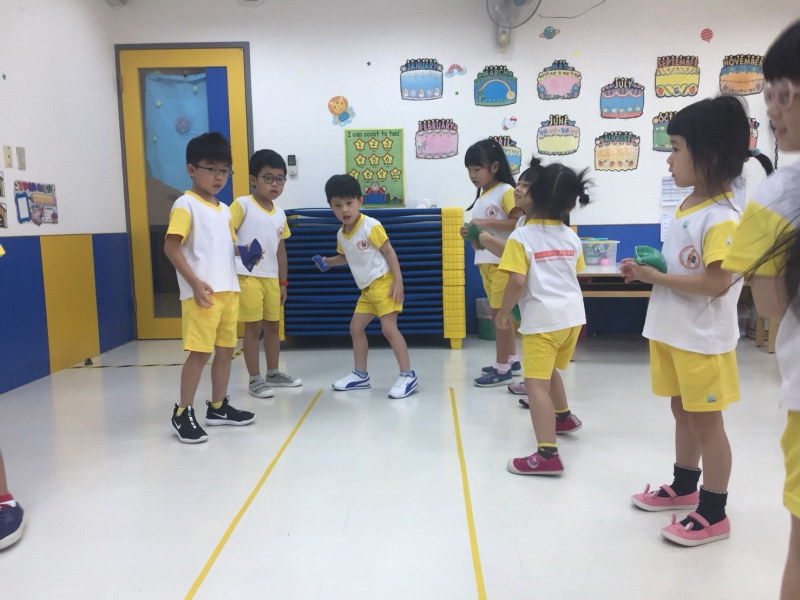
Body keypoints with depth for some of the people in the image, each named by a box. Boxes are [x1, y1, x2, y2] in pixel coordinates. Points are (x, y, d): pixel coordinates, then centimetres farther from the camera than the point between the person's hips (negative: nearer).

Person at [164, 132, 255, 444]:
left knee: (226, 349, 13)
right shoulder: (186, 204, -7)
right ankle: (183, 413, 8)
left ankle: (218, 407, 26)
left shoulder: (225, 210, 16)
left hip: (229, 290, 8)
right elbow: (171, 246, -14)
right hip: (203, 292, -8)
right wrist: (195, 283, -20)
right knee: (200, 352, -5)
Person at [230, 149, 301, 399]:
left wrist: (283, 282, 16)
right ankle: (255, 380, 11)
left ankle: (273, 373, 29)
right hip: (247, 276, -6)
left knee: (273, 326, 14)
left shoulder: (280, 213, 11)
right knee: (253, 328, 0)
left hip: (272, 278, 6)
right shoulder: (242, 204, -7)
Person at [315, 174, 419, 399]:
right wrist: (329, 261, 8)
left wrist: (398, 282, -19)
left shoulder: (371, 226, -15)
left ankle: (408, 376, -9)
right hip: (366, 288, 9)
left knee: (389, 327, -16)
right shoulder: (341, 234, 7)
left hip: (383, 282, -8)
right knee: (356, 327, 11)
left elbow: (390, 253, -14)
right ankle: (360, 375, 24)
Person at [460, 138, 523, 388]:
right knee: (501, 313, 14)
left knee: (499, 313, -5)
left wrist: (487, 222, -21)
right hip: (485, 262, 8)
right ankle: (512, 360, 25)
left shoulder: (506, 192, -9)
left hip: (503, 262, -8)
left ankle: (502, 369, 3)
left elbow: (520, 223, -20)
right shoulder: (481, 198, 15)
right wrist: (471, 235, -1)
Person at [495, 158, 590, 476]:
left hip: (542, 319, -8)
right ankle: (564, 416, 50)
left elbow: (517, 282, -19)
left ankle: (547, 454, -16)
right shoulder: (571, 237, 8)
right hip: (572, 315, 8)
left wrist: (503, 313, -5)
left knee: (536, 384, -9)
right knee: (549, 371, 29)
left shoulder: (521, 237, -11)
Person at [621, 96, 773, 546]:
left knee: (706, 422, 4)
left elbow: (715, 283, -26)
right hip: (671, 332, 9)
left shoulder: (722, 218, -21)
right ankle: (684, 488, 39)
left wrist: (656, 277, -20)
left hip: (703, 338, -9)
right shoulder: (688, 205, 7)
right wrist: (647, 270, 0)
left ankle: (714, 514, 20)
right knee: (683, 413, 21)